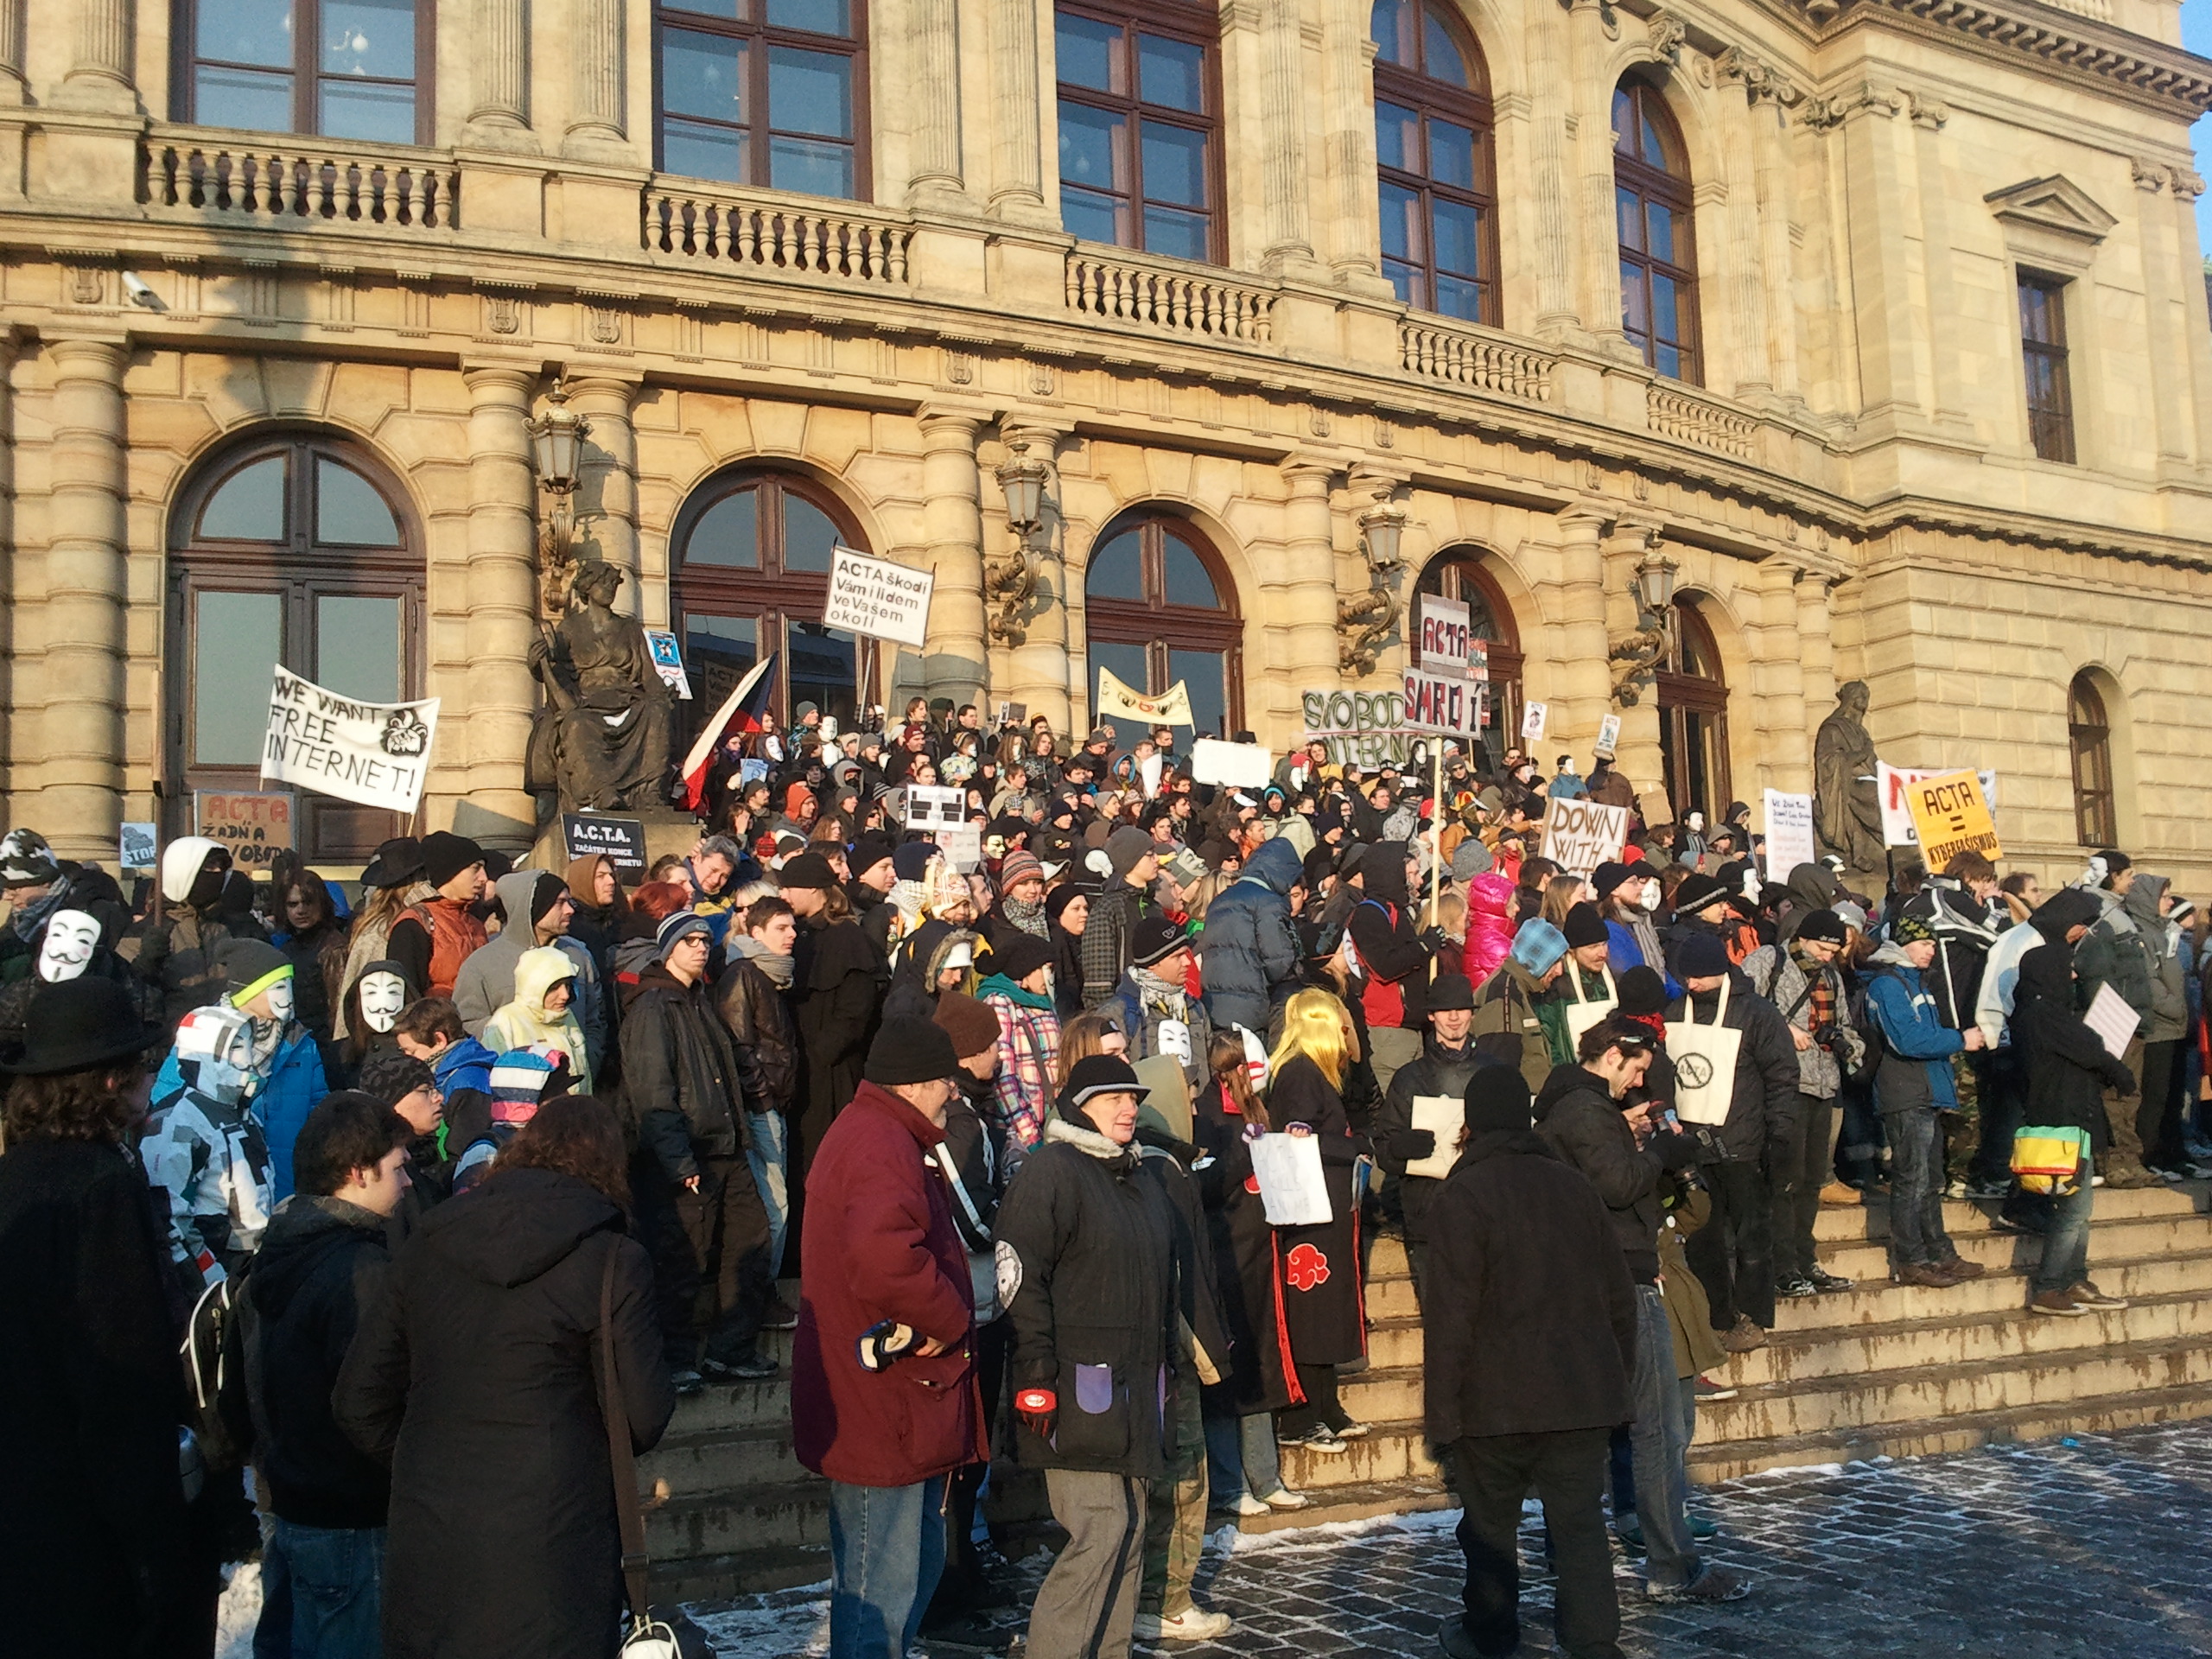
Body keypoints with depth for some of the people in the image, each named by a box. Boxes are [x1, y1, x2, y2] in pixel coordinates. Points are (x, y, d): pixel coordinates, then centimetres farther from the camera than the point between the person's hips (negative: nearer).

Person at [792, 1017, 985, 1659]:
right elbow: (885, 1257, -37)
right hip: (882, 1409, -11)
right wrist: (950, 1321, -21)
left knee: (918, 1563, 23)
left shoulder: (871, 1133, 17)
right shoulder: (881, 1145, -20)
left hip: (897, 1405, 11)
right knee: (882, 1585, -2)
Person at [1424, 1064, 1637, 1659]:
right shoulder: (1574, 1186, 8)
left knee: (1490, 1524, 13)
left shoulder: (1462, 1196, -10)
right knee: (1581, 1526, 5)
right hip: (1586, 1396, 4)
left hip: (1499, 1403, -4)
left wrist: (1443, 1408, -9)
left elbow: (1452, 1313, -14)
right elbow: (1618, 1294, 13)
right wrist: (1618, 1378, 21)